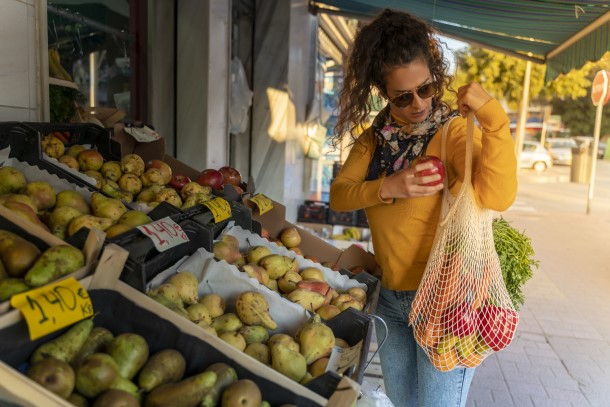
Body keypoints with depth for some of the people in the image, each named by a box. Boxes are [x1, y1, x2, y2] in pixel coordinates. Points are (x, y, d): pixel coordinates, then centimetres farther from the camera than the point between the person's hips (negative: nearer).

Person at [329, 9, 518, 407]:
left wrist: (493, 116, -34)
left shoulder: (454, 129, -13)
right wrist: (388, 188, -21)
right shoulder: (376, 136, 4)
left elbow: (498, 196, -28)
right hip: (390, 297, 6)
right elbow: (338, 195, -5)